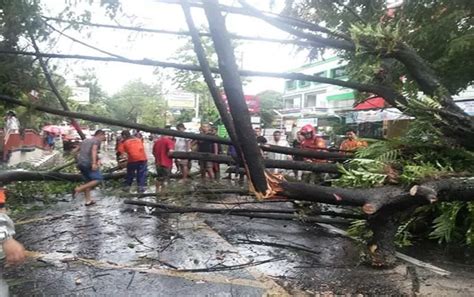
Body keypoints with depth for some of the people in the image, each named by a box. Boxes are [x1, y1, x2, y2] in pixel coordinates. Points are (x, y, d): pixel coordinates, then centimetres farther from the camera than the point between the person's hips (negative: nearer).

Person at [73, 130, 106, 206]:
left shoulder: (85, 140, 23)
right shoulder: (97, 140, 0)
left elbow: (76, 149, 28)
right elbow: (94, 150, -19)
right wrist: (94, 163, -31)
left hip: (80, 163, 8)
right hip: (88, 163, -8)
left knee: (88, 181, 16)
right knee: (98, 178, -5)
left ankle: (88, 200, 14)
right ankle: (78, 189, -11)